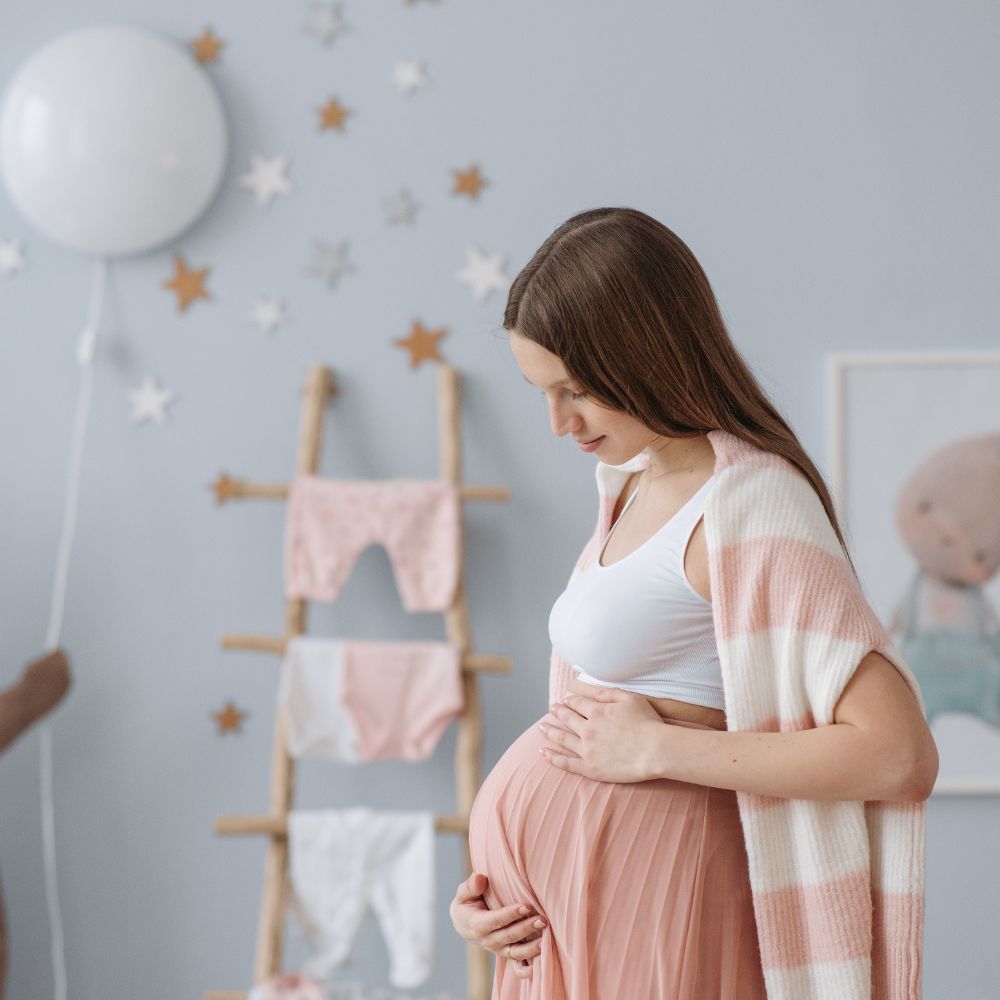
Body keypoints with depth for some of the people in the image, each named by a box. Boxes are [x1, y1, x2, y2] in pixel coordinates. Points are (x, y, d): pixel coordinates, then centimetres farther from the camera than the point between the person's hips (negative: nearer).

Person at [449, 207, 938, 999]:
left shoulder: (749, 505, -17)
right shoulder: (634, 482, 10)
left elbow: (899, 753, -24)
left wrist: (655, 748, -17)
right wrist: (494, 875, 5)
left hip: (641, 896, -8)